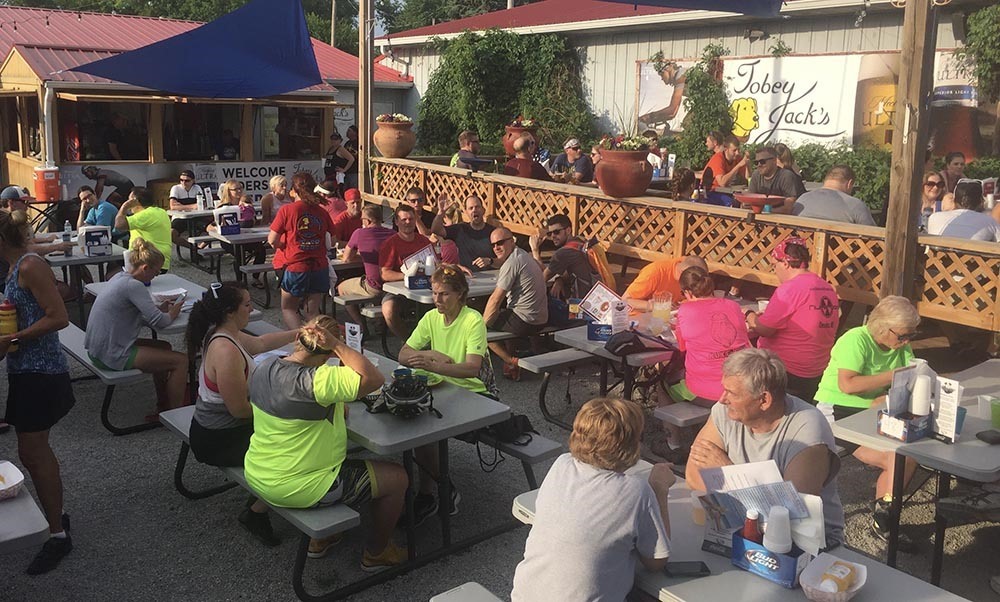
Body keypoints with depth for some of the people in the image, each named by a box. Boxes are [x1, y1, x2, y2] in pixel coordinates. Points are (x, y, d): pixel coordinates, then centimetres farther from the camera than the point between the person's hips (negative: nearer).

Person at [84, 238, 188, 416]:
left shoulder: (120, 277, 9)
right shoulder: (134, 286, -21)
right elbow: (158, 321, -24)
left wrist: (160, 309, 3)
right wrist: (172, 313, -4)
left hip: (99, 348, 11)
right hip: (112, 356, -11)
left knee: (163, 348, 26)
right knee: (180, 361, -8)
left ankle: (163, 408, 31)